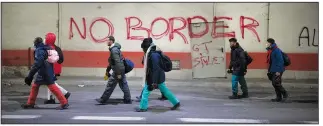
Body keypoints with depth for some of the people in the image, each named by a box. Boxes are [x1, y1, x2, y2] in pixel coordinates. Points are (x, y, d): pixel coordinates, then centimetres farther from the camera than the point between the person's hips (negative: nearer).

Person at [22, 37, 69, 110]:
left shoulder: (40, 51, -15)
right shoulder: (45, 49, 11)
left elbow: (37, 64, -22)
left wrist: (30, 76, -22)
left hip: (46, 73, -9)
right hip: (42, 73, 9)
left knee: (52, 87, -9)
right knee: (35, 86, 15)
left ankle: (64, 103, -8)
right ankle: (30, 103, 24)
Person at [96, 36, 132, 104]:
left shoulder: (114, 50, -18)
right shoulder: (114, 48, 15)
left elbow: (117, 62, -24)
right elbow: (112, 62, 24)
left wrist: (118, 73, -23)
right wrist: (107, 70, 28)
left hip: (118, 70, -10)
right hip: (121, 70, 10)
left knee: (110, 85, -1)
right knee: (124, 85, 10)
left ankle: (103, 100, 6)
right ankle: (128, 100, 14)